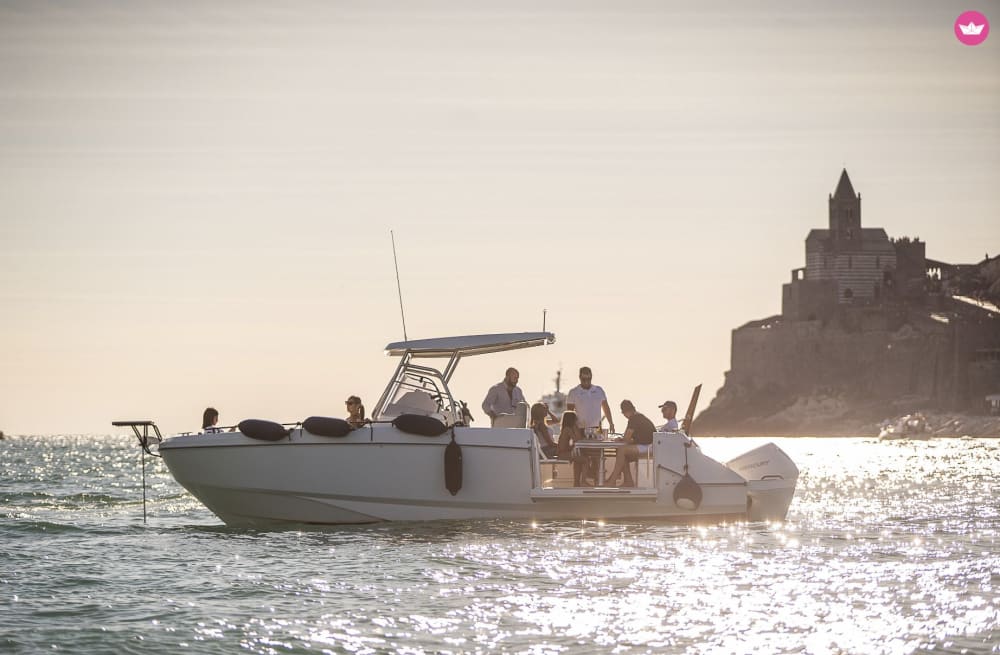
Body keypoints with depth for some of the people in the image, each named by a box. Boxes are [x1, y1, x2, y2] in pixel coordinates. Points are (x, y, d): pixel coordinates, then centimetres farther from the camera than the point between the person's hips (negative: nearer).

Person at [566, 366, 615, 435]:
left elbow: (606, 409, 17)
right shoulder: (573, 392, 1)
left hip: (597, 429, 3)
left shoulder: (599, 390, 10)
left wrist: (611, 424, 10)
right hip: (580, 430, -3)